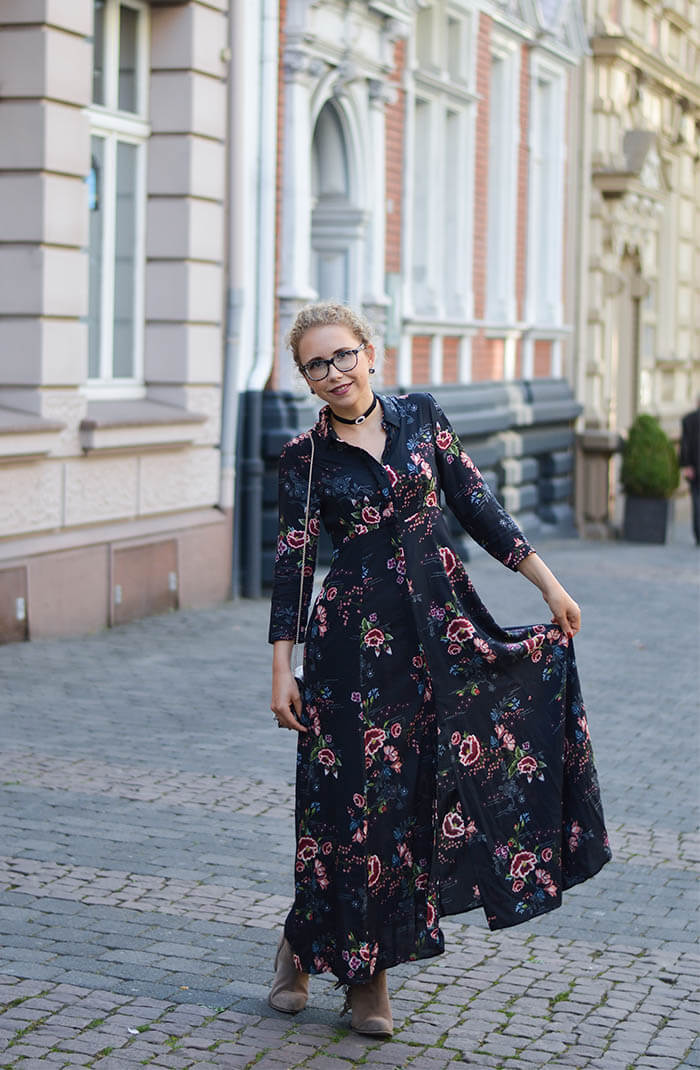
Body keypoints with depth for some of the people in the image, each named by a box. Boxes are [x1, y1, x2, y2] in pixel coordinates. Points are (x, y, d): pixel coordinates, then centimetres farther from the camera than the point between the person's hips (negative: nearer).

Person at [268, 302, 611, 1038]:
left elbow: (478, 509, 9)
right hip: (354, 636, -2)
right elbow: (291, 563, 0)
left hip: (441, 622, 2)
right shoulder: (304, 457, 0)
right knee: (359, 795, 1)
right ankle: (304, 943, 22)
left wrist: (549, 585, 6)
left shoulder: (421, 418, 6)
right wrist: (281, 670, -4)